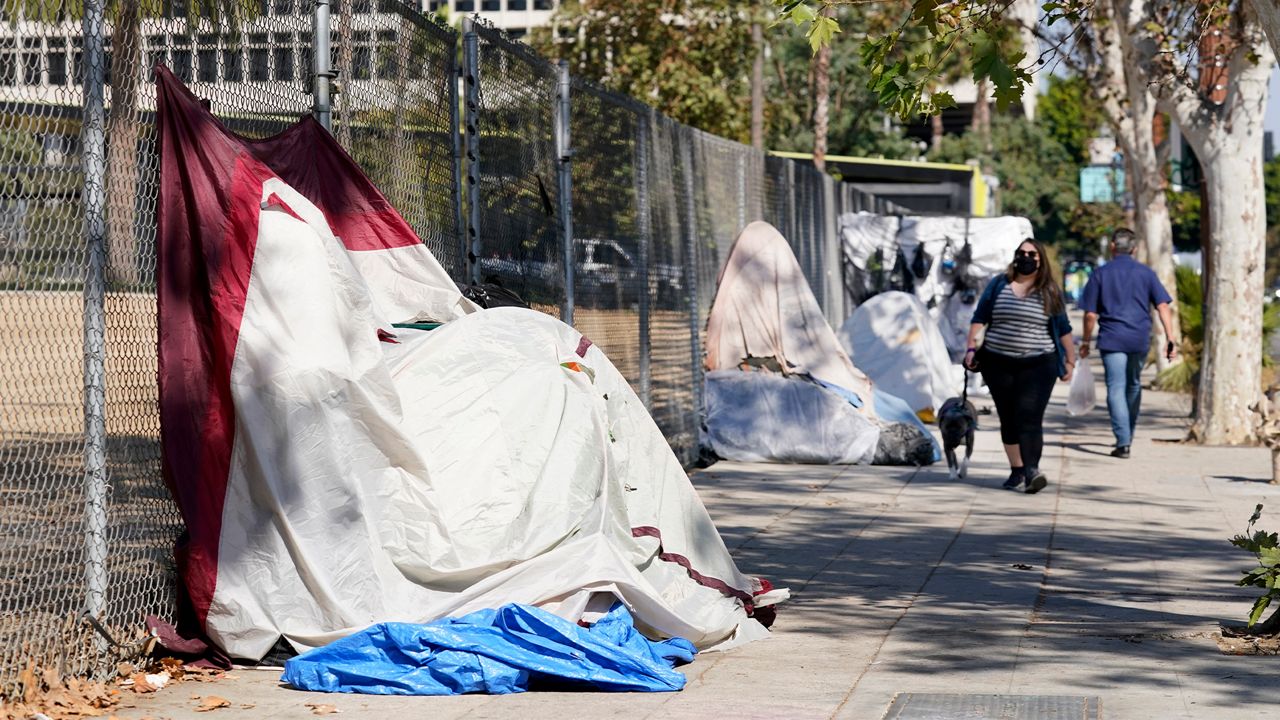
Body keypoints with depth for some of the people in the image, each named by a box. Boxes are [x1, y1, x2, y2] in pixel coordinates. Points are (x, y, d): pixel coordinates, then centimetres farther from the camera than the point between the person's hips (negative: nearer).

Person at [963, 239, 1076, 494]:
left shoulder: (1050, 292, 5)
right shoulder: (999, 284, 7)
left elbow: (1063, 329, 9)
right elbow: (980, 318, 9)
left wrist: (1069, 360, 10)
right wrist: (971, 347, 0)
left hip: (1037, 366, -3)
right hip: (999, 365, 3)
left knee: (1030, 418, -16)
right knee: (1008, 419, 7)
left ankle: (1032, 472, -27)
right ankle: (1016, 470, 18)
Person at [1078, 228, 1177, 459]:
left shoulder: (1101, 274, 0)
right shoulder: (1146, 273, 5)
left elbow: (1090, 314, -1)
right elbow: (1162, 306, -3)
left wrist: (1085, 341, 11)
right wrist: (1170, 338, -4)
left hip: (1111, 340, -3)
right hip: (1140, 340, 3)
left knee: (1116, 389, -5)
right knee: (1134, 386, 21)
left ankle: (1123, 442, -16)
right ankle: (1128, 435, 32)